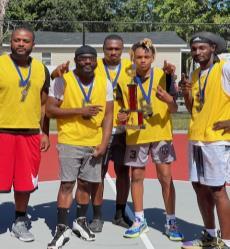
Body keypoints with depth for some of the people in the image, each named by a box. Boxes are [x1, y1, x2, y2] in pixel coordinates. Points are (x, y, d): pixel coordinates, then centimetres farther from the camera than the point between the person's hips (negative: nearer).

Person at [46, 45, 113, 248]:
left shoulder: (105, 83, 3)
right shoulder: (63, 80, -7)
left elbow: (108, 115, 4)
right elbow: (50, 110, -9)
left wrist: (104, 143, -5)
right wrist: (79, 111, -17)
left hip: (94, 143, 3)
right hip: (70, 141, -3)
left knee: (86, 183, 11)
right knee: (67, 183, -4)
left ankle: (81, 221, 28)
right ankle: (62, 228, 5)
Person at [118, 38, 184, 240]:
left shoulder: (163, 76, -4)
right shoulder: (127, 80, 0)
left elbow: (174, 109, -4)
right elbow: (127, 109, 9)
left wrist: (168, 99, -26)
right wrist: (124, 117, -14)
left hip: (160, 133, -2)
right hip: (136, 135, 2)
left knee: (166, 177, 0)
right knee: (136, 176, 8)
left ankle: (171, 222, 13)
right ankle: (140, 220, 22)